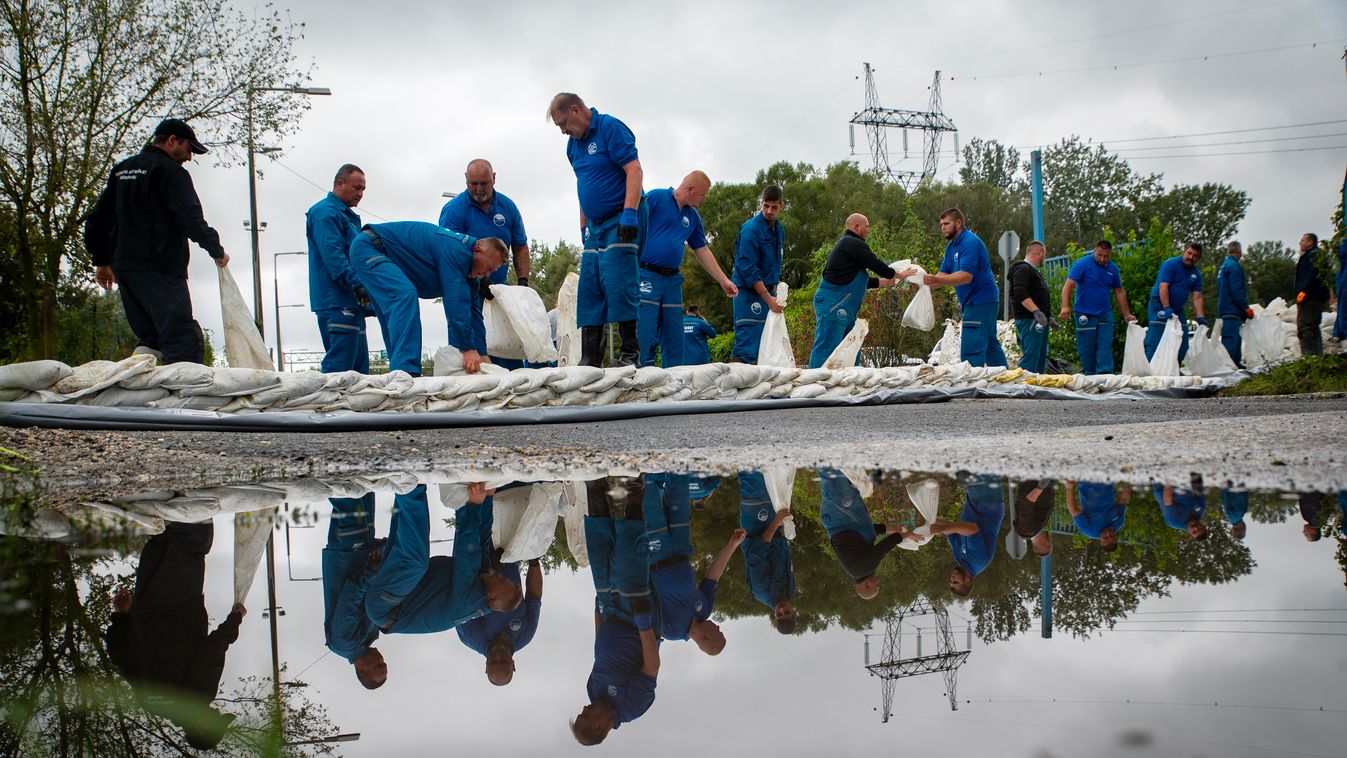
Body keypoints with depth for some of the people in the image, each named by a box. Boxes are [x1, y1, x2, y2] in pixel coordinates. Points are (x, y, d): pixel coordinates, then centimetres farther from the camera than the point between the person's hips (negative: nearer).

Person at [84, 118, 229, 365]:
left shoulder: (121, 170, 22)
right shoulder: (170, 170, -4)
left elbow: (96, 220, 25)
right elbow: (191, 218, -12)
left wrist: (102, 261, 30)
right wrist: (217, 250, 0)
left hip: (124, 268, 8)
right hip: (162, 269, -8)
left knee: (149, 338, 14)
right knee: (184, 341, -14)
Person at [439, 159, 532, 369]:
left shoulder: (508, 207, 6)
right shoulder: (453, 210, -9)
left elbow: (520, 248, 13)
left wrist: (523, 282, -1)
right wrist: (482, 283, -24)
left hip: (500, 288, 5)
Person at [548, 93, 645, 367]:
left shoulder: (610, 128, -9)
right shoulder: (573, 145, 15)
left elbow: (634, 170, -17)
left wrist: (629, 215, -24)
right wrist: (584, 228, 19)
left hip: (621, 220, -8)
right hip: (595, 225, 8)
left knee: (618, 285, -14)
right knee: (589, 291, 4)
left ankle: (631, 353, -6)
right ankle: (590, 360, 6)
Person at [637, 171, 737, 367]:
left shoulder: (693, 217, 17)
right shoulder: (656, 198, -3)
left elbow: (702, 251, 21)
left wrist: (724, 281, 18)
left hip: (672, 280, 7)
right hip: (646, 276, -7)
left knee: (675, 340, 8)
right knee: (645, 338, -10)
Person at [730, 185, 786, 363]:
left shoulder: (779, 230, 13)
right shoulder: (751, 229, -13)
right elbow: (747, 268, -19)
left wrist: (776, 294, 16)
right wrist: (768, 299, -21)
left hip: (769, 291, 8)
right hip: (750, 291, -8)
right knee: (746, 348, -14)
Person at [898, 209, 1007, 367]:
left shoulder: (970, 242, -17)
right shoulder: (951, 246, 15)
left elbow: (966, 277, -27)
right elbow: (944, 275, 12)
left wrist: (935, 280, -36)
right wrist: (924, 281, -7)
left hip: (980, 300, -11)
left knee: (971, 349, -15)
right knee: (989, 344, 15)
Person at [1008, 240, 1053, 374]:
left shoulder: (1033, 271, 25)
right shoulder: (1022, 269, -10)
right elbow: (1020, 293, -24)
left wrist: (1048, 317, 30)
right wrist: (1036, 311, -32)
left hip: (1040, 321, 11)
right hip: (1029, 319, -11)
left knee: (1041, 358, 11)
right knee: (1030, 357, -17)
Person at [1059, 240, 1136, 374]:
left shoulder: (1113, 269, 7)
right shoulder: (1082, 264, -9)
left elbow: (1119, 292, 16)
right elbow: (1069, 285, -17)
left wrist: (1126, 314, 16)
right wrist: (1065, 307, -30)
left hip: (1105, 314, 4)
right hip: (1085, 315, -4)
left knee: (1105, 348, -5)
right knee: (1087, 349, 3)